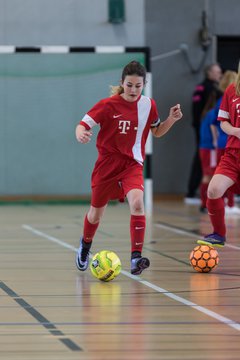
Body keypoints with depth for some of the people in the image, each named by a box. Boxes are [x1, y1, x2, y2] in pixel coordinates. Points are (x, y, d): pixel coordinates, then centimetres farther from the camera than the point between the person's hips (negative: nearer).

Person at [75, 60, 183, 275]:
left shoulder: (148, 105, -1)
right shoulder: (108, 105, -11)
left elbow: (157, 132, 15)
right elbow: (83, 124, -11)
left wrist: (171, 119, -4)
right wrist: (81, 135, -34)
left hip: (132, 164, 1)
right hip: (107, 163, -1)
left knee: (137, 203, -27)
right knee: (96, 213, 13)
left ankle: (136, 258, -29)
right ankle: (85, 245, 45)